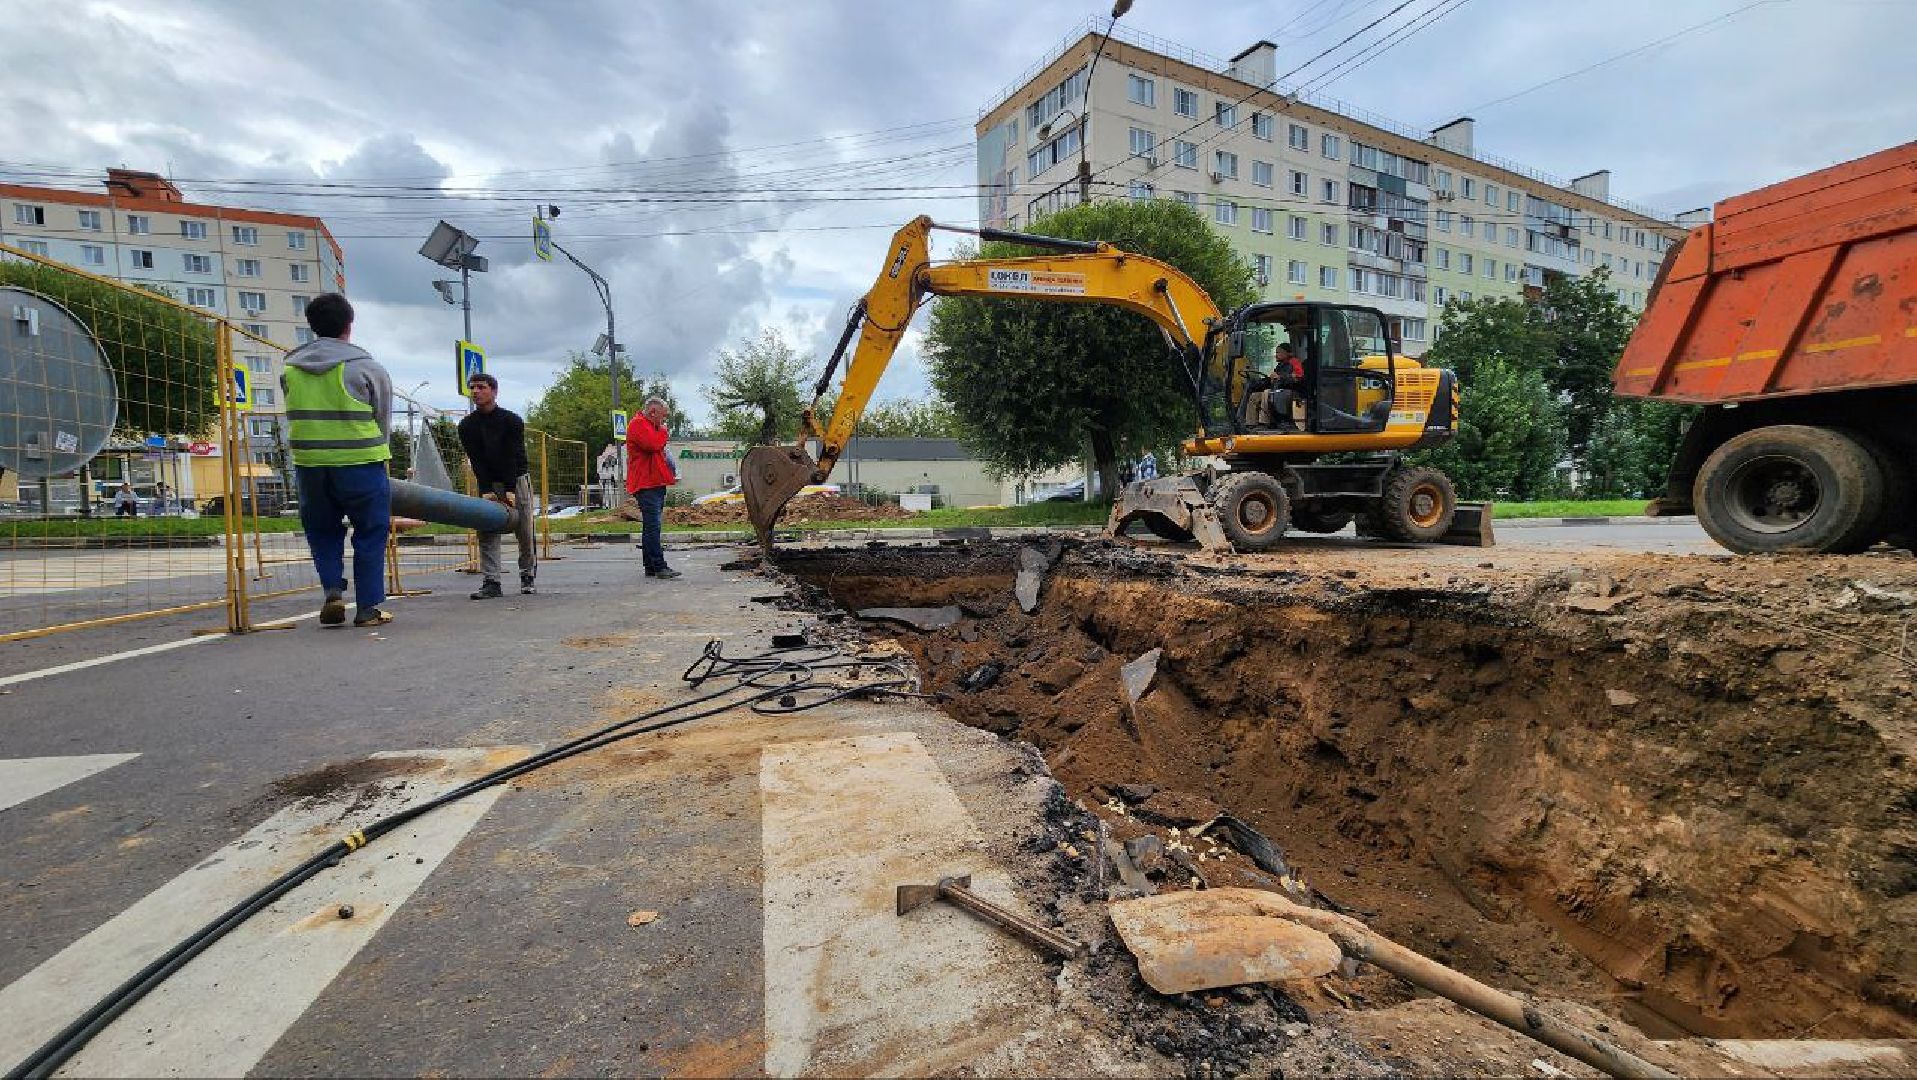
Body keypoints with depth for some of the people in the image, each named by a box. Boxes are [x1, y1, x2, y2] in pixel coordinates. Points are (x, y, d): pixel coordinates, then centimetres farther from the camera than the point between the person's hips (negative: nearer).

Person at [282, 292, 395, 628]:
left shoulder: (290, 370, 8)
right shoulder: (368, 368, -5)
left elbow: (295, 421, 12)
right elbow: (384, 422, 2)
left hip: (309, 465, 4)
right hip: (360, 464, -4)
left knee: (322, 531, 21)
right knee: (370, 536, 6)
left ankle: (333, 591, 5)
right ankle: (367, 609, 7)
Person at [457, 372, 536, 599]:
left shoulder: (512, 420, -7)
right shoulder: (466, 425, 1)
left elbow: (513, 458, -15)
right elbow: (476, 461, -6)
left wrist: (510, 490, -22)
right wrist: (486, 491, -17)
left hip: (517, 480, -2)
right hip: (488, 484, 2)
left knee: (525, 532, 0)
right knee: (487, 533, -7)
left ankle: (527, 576, 15)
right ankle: (491, 583, -9)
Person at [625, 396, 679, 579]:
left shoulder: (649, 426, 25)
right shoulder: (638, 424, -8)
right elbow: (653, 444, -22)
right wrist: (663, 431, -3)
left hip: (655, 483, 11)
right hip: (646, 484, -11)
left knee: (651, 527, 11)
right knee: (653, 526, -14)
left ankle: (650, 568, 15)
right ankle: (660, 567, -16)